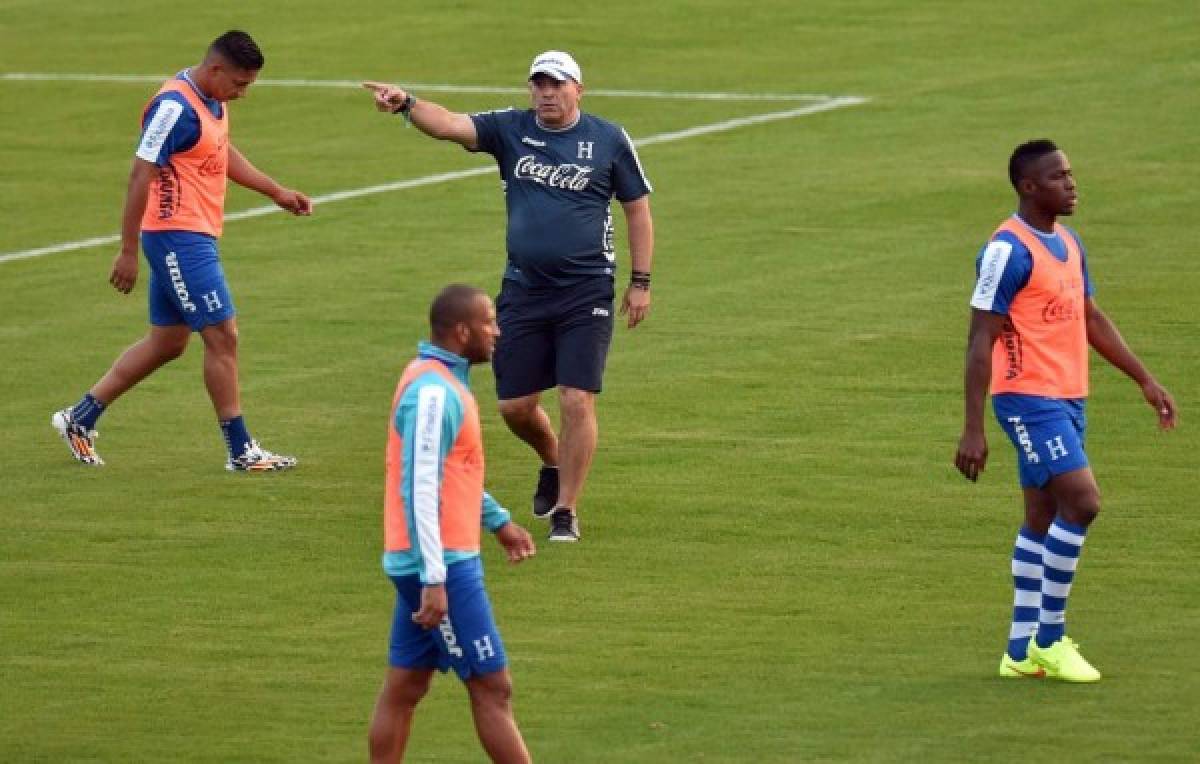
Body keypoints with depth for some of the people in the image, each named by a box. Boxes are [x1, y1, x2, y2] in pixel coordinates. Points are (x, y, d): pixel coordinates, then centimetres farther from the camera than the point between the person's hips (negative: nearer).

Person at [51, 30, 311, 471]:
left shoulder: (213, 101, 10)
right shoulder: (176, 107, -20)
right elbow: (141, 176, -20)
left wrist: (277, 193, 29)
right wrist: (128, 251, -20)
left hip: (195, 239, 10)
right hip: (178, 237, -10)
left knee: (167, 342, 14)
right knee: (222, 336, -6)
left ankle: (79, 419, 22)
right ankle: (241, 452, 1)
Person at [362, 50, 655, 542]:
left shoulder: (609, 140, 0)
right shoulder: (510, 130, 3)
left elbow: (637, 208, 6)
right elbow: (449, 125, -12)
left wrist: (640, 282, 2)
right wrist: (406, 106, -32)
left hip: (586, 295, -3)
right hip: (523, 291, 3)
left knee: (577, 402, -9)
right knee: (515, 406, 7)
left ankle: (566, 511, 4)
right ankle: (553, 462, 39)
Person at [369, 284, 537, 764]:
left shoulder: (439, 382, 13)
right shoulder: (434, 393, -18)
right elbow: (419, 490, -23)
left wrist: (498, 521, 34)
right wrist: (434, 580, -26)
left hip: (431, 564, 10)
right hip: (442, 563, -10)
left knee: (404, 688, 10)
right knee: (492, 687, -4)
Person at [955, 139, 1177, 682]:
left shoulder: (1068, 244, 13)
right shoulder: (1008, 250, -15)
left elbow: (1092, 320, 24)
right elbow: (981, 341, -16)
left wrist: (1145, 380, 20)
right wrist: (973, 430, -19)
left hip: (1067, 399, 9)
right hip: (1028, 398, -9)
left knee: (1044, 517, 9)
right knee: (1083, 501, -16)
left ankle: (1022, 651, 13)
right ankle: (1048, 639, -6)